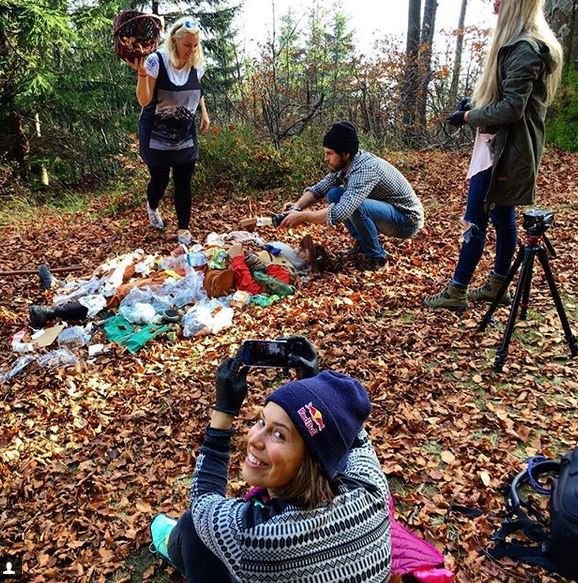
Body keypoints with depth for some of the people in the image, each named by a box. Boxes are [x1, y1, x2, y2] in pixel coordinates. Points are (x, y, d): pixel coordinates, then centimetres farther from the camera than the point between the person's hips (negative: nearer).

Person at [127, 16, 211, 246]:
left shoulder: (197, 63, -2)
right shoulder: (156, 60, -18)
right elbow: (144, 101, -19)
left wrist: (204, 113, 11)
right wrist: (142, 74, -33)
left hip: (185, 135, 4)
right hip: (157, 135, -4)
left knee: (183, 183, 3)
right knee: (160, 180, 7)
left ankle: (184, 229, 15)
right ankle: (152, 208, 41)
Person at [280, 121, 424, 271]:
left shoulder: (365, 169, -31)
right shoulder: (343, 165, -5)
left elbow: (340, 212, -41)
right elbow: (318, 189, 3)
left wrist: (302, 217, -32)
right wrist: (297, 207, -16)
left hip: (408, 219, -8)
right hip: (384, 209, 8)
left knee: (355, 207, -33)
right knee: (334, 195, -2)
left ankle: (377, 257, -11)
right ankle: (363, 243, 9)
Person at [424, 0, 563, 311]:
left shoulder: (524, 48, -17)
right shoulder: (524, 44, 15)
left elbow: (511, 107, -22)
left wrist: (468, 116, -11)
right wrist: (475, 103, 7)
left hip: (505, 150, -10)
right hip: (505, 146, 10)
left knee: (475, 220, -6)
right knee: (502, 217, 14)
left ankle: (456, 292, 2)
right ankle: (497, 285, 25)